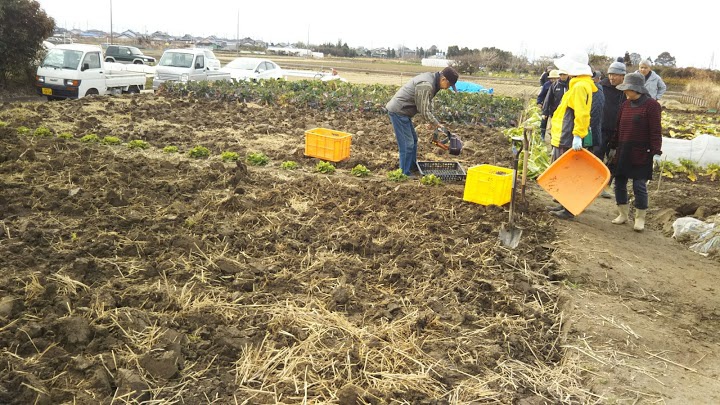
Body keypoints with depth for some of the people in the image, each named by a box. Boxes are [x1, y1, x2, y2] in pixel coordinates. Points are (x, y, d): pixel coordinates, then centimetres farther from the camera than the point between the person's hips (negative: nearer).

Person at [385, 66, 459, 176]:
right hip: (398, 111, -11)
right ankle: (405, 174, 0)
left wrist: (432, 121, 10)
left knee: (413, 139, 19)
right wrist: (436, 123, -9)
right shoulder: (426, 85, -24)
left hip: (401, 111, 11)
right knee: (407, 144, -8)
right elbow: (424, 110, -22)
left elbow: (427, 103, 17)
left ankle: (412, 167, 31)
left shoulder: (431, 78, 8)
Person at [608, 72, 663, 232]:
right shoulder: (626, 105, 9)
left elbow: (656, 131, -11)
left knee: (639, 186, -2)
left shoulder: (651, 105, -9)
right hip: (623, 152, 6)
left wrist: (656, 152, -15)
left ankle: (640, 218, 13)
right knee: (619, 183, 8)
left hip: (641, 154, -6)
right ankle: (623, 214, 23)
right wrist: (613, 147, 15)